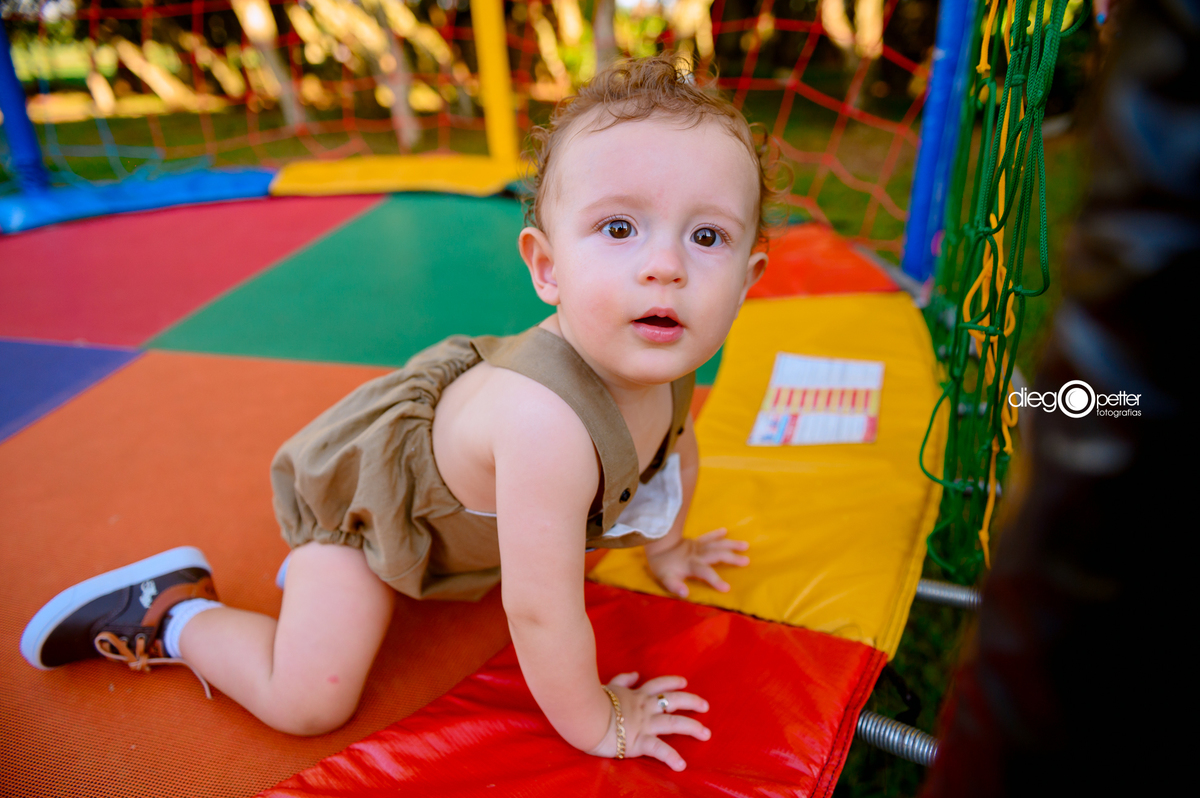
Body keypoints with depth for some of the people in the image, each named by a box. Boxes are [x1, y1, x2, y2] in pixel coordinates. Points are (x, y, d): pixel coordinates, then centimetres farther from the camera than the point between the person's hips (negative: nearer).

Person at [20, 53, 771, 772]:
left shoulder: (661, 358, -21)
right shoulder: (547, 423, -46)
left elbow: (675, 448, 4)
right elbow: (540, 613, -35)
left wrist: (666, 545, 20)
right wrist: (594, 723, -16)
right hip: (360, 482, -7)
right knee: (307, 702, -10)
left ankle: (334, 558, 39)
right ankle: (169, 610, 17)